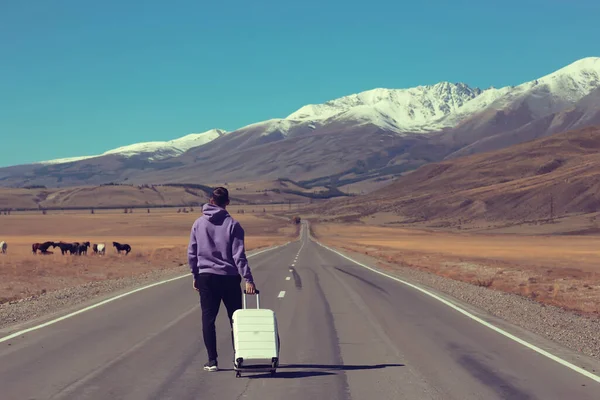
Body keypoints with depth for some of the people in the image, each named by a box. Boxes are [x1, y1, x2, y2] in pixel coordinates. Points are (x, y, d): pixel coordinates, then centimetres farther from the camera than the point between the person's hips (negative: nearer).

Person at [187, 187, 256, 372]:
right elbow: (239, 255, -12)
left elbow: (192, 253, 5)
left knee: (208, 319, 6)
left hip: (206, 277, 2)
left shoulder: (199, 223, 3)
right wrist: (248, 279, -12)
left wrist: (195, 275, 16)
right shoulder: (232, 224, -6)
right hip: (229, 278, -1)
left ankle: (212, 360, 3)